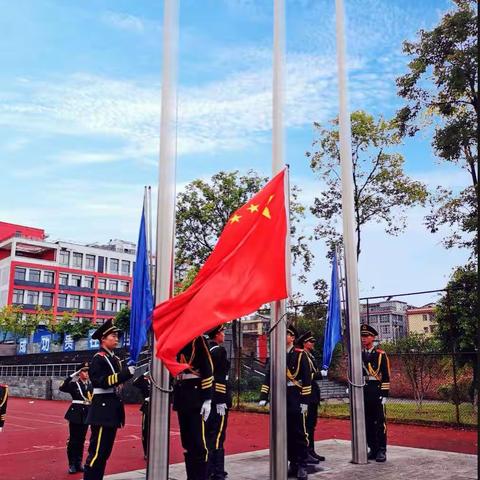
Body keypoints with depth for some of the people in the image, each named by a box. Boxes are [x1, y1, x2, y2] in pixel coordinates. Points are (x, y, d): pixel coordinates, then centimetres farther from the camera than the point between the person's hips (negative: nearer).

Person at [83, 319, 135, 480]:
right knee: (98, 450, -7)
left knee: (106, 450, 14)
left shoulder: (116, 359, 16)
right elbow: (100, 381, -22)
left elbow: (118, 379, 13)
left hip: (113, 407, 9)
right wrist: (124, 374, -26)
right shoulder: (98, 358, -10)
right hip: (103, 406, -9)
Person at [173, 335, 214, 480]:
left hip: (196, 397, -7)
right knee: (186, 442, 12)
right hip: (182, 398, 8)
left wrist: (207, 399, -16)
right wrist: (176, 398, 17)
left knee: (198, 442, -4)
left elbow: (208, 370, -13)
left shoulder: (198, 339, -8)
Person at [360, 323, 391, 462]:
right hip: (362, 392, 4)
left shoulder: (381, 355, -1)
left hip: (377, 391, -4)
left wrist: (384, 394, -9)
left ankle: (381, 451, 7)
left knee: (380, 422, 0)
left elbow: (386, 377, -3)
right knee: (367, 423, 8)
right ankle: (373, 449, 17)